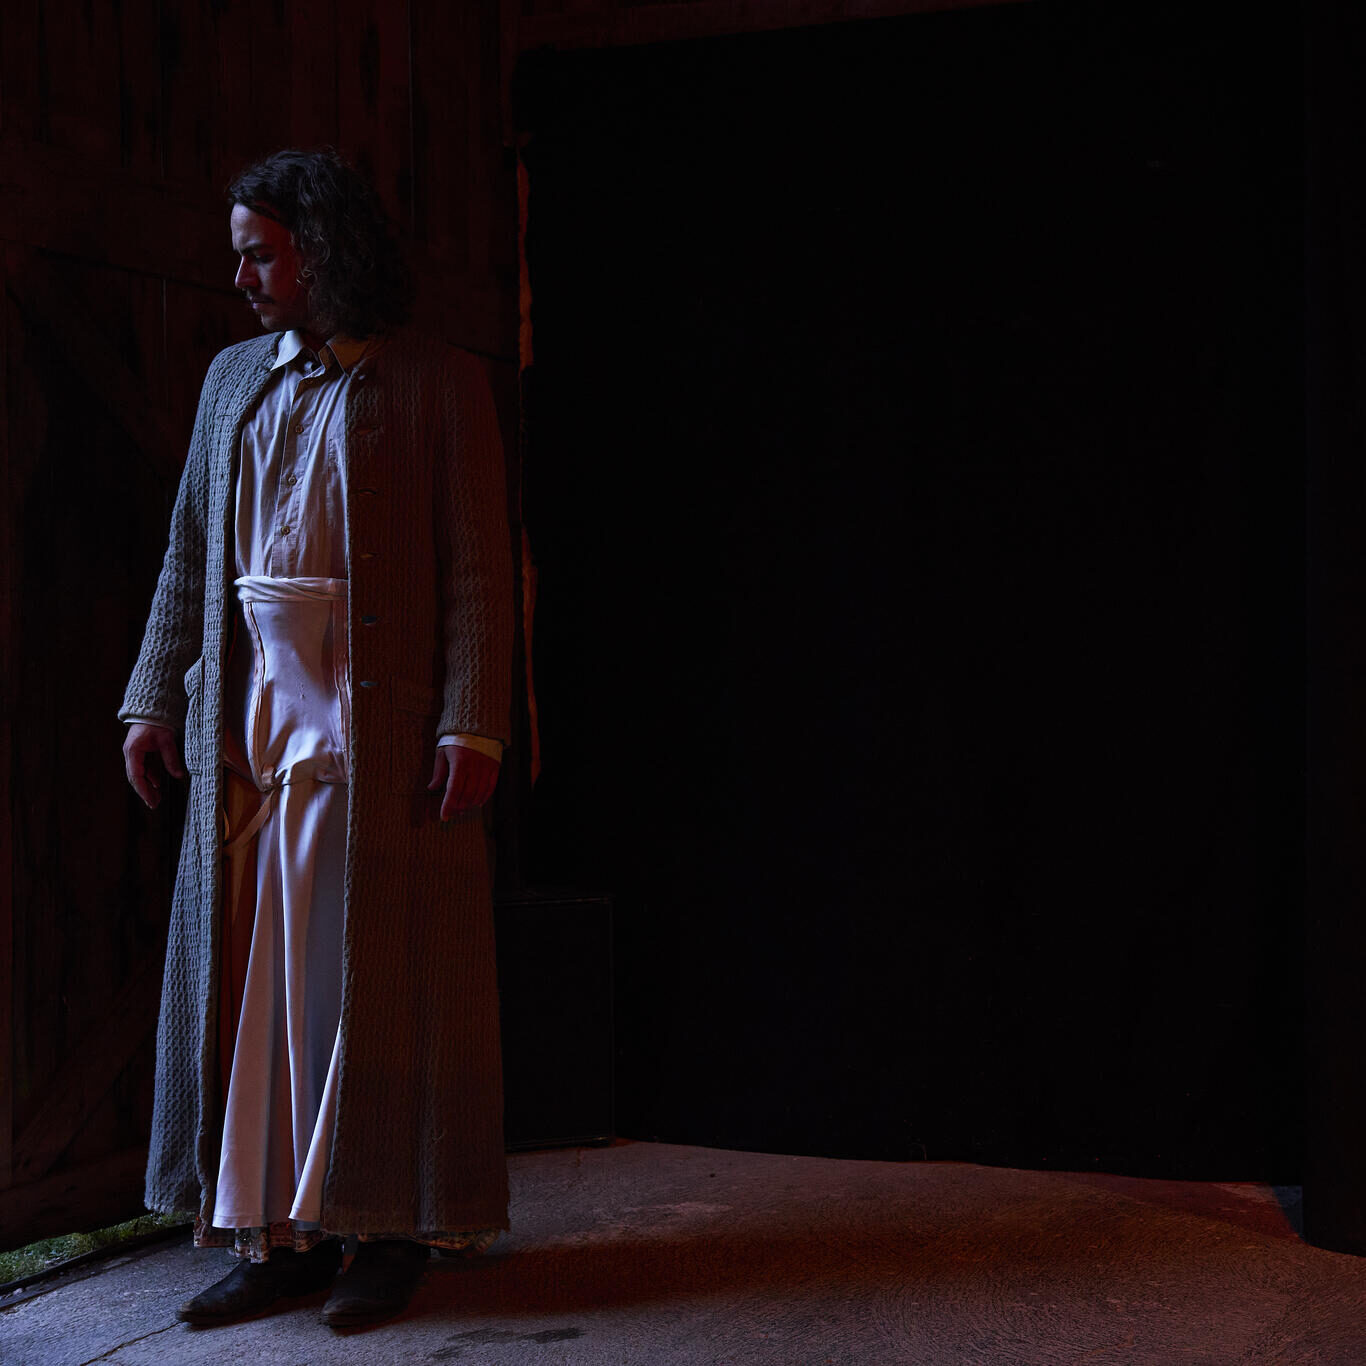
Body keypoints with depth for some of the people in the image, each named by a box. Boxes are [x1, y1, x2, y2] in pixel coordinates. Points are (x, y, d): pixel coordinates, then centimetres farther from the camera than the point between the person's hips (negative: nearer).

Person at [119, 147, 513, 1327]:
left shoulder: (438, 386, -1)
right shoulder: (235, 379, 16)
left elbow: (480, 571, -6)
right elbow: (189, 556, 17)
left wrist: (471, 729, -14)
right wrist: (154, 699, 9)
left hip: (378, 728, -5)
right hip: (249, 725, 5)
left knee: (377, 982, 0)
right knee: (250, 977, 5)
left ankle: (391, 1231, 11)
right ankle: (279, 1233, 14)